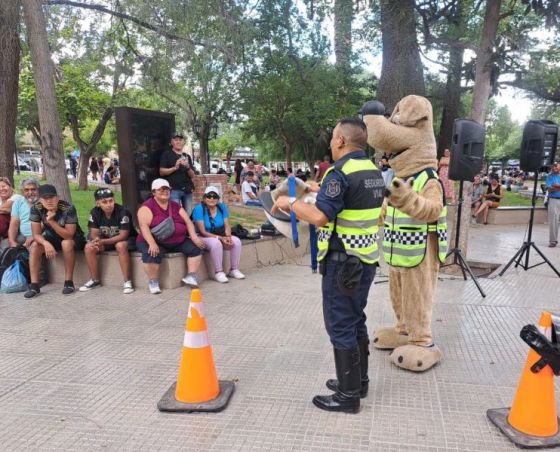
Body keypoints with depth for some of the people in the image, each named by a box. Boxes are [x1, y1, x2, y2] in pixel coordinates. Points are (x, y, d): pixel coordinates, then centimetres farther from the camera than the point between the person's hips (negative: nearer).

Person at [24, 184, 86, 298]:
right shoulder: (36, 208, -19)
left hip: (73, 238, -4)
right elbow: (36, 234, -17)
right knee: (34, 246, -21)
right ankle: (34, 285, -17)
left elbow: (69, 235, -31)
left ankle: (69, 282, -24)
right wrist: (46, 243, -38)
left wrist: (51, 221, -41)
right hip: (52, 237, 4)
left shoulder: (68, 208, -31)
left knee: (66, 244, -36)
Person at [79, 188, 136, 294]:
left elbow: (123, 236, -26)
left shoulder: (123, 212, -25)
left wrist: (102, 241, -35)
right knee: (89, 247, -18)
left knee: (120, 246, -38)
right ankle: (95, 280, -1)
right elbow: (94, 233, -7)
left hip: (127, 239, -5)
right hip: (106, 239, 5)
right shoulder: (95, 213, -9)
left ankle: (127, 281, -28)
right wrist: (97, 240, -32)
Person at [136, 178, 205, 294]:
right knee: (151, 254, -35)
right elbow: (144, 226, -20)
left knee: (196, 247, -11)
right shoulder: (147, 207, -8)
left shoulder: (176, 206, 11)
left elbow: (187, 221, 6)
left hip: (178, 241, 6)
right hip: (156, 242, -5)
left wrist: (194, 237, -11)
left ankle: (191, 277, -9)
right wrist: (152, 244, -34)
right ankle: (153, 282, -17)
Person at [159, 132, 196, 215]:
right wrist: (175, 168, -14)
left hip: (187, 190, 4)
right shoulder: (167, 154, 7)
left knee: (189, 214, 3)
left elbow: (192, 175, 12)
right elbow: (161, 172, -2)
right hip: (174, 189, -4)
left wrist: (188, 167, -8)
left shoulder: (187, 156, 17)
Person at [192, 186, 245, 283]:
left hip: (221, 236, 5)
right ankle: (218, 272, -23)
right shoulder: (199, 209, -15)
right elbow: (203, 232, -19)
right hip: (205, 238, -5)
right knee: (216, 243, -36)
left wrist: (228, 236, -24)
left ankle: (234, 270, -7)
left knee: (236, 241, -19)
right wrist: (220, 238, -27)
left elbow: (227, 226, -2)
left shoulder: (222, 207, 0)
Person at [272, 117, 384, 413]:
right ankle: (358, 380, 32)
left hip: (343, 261, -9)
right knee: (356, 321, 19)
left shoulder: (341, 172, -17)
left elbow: (319, 217, -25)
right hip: (366, 259, 9)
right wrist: (323, 191, 24)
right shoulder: (374, 171, 10)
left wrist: (290, 203, -11)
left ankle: (348, 395, 11)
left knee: (341, 327, 1)